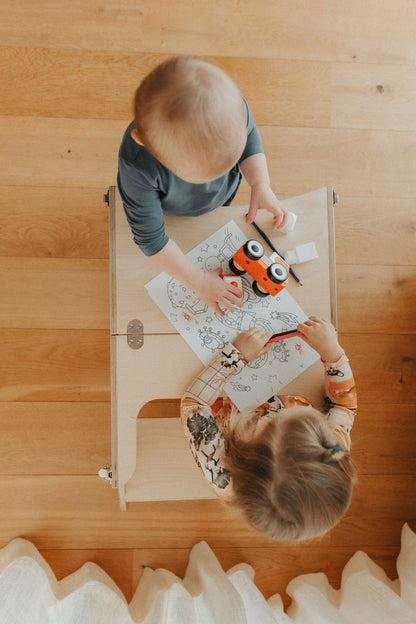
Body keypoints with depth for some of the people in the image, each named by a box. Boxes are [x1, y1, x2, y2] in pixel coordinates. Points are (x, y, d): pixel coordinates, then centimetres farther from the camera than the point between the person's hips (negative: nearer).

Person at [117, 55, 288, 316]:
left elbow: (250, 136, -16)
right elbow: (150, 238, -35)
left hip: (223, 196, 3)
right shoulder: (138, 167, -48)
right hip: (171, 212, -2)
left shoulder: (230, 104, -41)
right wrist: (199, 281, -29)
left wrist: (261, 184, -31)